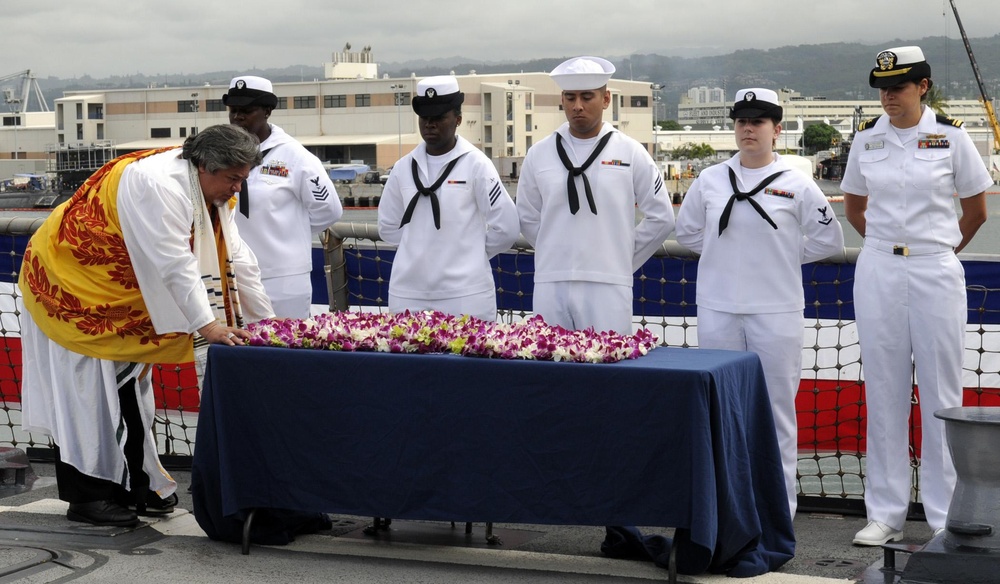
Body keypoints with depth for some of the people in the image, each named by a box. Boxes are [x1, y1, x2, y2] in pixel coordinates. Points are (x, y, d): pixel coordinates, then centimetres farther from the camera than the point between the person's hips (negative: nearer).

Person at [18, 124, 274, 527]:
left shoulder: (210, 192, -1)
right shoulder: (160, 184, -30)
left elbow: (235, 258, 0)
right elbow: (174, 262, -35)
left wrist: (267, 321, -6)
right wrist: (207, 324, -37)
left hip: (115, 296, 10)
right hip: (69, 285, -10)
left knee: (127, 385, 12)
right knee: (87, 389, -6)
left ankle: (137, 487, 18)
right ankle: (87, 496, 0)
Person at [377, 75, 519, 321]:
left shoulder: (475, 164, -3)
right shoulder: (405, 167, 9)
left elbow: (505, 228, -3)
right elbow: (388, 227, 18)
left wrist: (471, 254, 5)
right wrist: (423, 248, 9)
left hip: (465, 296, -4)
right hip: (408, 295, 4)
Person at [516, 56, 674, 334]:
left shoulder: (630, 153, 3)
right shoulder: (539, 154, 8)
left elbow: (660, 218, 8)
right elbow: (528, 219, 16)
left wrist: (623, 260, 9)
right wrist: (559, 253, 12)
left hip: (607, 288, -2)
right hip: (550, 287, 2)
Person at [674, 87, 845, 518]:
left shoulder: (796, 184, -2)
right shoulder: (710, 180, 5)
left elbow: (829, 240, 4)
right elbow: (686, 231, 17)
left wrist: (783, 256, 2)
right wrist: (728, 254, 9)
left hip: (776, 310, -2)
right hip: (718, 309, 3)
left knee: (776, 407, 2)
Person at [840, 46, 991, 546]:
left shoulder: (950, 136, -3)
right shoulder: (867, 139, 5)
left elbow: (976, 210, 6)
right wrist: (888, 244, 13)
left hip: (936, 274, -2)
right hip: (877, 273, 3)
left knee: (941, 393, 2)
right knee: (884, 392, 6)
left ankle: (946, 515, 11)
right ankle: (886, 513, 13)